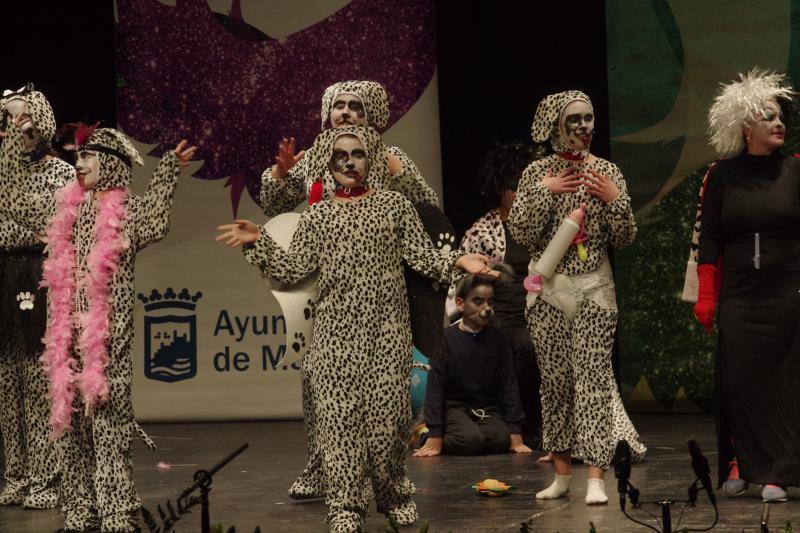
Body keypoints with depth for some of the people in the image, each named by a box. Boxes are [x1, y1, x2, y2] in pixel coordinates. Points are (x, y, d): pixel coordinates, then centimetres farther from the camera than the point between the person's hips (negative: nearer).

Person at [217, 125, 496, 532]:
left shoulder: (394, 204, 7)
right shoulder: (316, 216, 9)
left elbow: (422, 256, 5)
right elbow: (292, 270, 4)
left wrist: (457, 261, -11)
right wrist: (257, 242, -5)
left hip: (387, 327, -1)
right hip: (337, 330, 1)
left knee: (387, 408, -2)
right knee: (339, 411, -4)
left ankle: (393, 494, 17)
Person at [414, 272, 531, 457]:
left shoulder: (498, 339, 2)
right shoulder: (446, 338, -8)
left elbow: (509, 386, 0)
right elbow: (435, 388, -10)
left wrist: (515, 434, -10)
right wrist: (435, 437, -18)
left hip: (489, 409, 3)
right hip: (456, 407, -3)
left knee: (501, 439, -27)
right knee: (471, 440, -32)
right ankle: (426, 435, -3)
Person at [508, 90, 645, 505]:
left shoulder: (606, 172, 4)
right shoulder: (537, 173, 2)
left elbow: (624, 238, 4)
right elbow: (521, 234, -6)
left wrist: (615, 199, -11)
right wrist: (543, 192, -13)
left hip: (594, 287, -1)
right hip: (548, 288, 1)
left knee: (594, 378, -9)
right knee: (554, 381, 5)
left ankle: (596, 478, -12)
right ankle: (562, 473, 13)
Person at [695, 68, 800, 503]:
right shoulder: (723, 175, 4)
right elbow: (709, 239, 5)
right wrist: (706, 297, 1)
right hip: (738, 295, 1)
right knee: (737, 380, 0)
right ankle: (739, 465, 11)